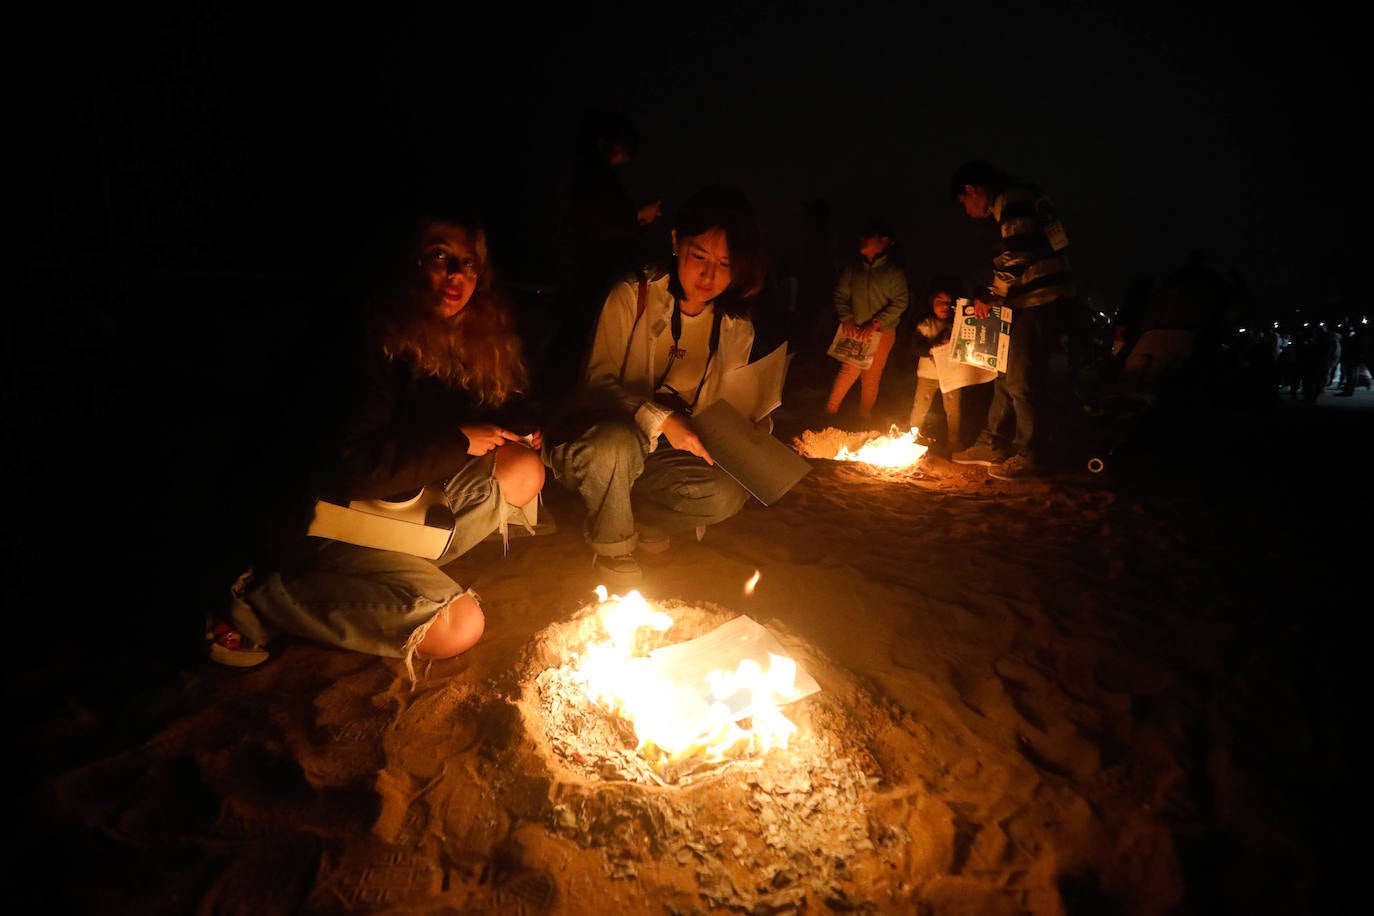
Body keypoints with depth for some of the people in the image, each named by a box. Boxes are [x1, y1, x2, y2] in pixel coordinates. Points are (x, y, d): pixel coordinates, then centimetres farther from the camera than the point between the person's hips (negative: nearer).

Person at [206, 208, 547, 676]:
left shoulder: (476, 339, 1)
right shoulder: (380, 340, -22)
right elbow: (353, 468, -27)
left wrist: (508, 437, -5)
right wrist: (458, 442, -21)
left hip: (405, 506, 8)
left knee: (524, 470, -7)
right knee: (458, 625, -22)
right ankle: (261, 600, -8)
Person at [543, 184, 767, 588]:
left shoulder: (736, 327, 2)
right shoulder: (633, 296, -12)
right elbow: (597, 382, -15)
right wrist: (658, 418, -30)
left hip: (671, 450, 4)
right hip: (611, 432, -4)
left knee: (729, 492, -24)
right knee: (616, 443, -39)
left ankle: (640, 517, 4)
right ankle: (613, 547, -10)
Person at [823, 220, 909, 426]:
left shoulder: (895, 271, -5)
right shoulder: (852, 266, 2)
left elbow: (899, 303, -8)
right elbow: (840, 293, 6)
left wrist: (875, 324, -16)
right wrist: (846, 317, -9)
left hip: (882, 332, -1)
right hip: (855, 330, 1)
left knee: (872, 377, 4)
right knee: (850, 370, -10)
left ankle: (864, 420, 19)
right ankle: (830, 411, 6)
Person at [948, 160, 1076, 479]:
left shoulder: (1011, 200, -11)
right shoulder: (1007, 205, 20)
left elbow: (1016, 257, -21)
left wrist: (990, 296, -13)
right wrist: (992, 297, 17)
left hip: (1038, 302, -11)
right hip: (1027, 302, 11)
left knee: (1022, 380, -7)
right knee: (1005, 375, 14)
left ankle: (1027, 455, 1)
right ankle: (992, 444, 21)